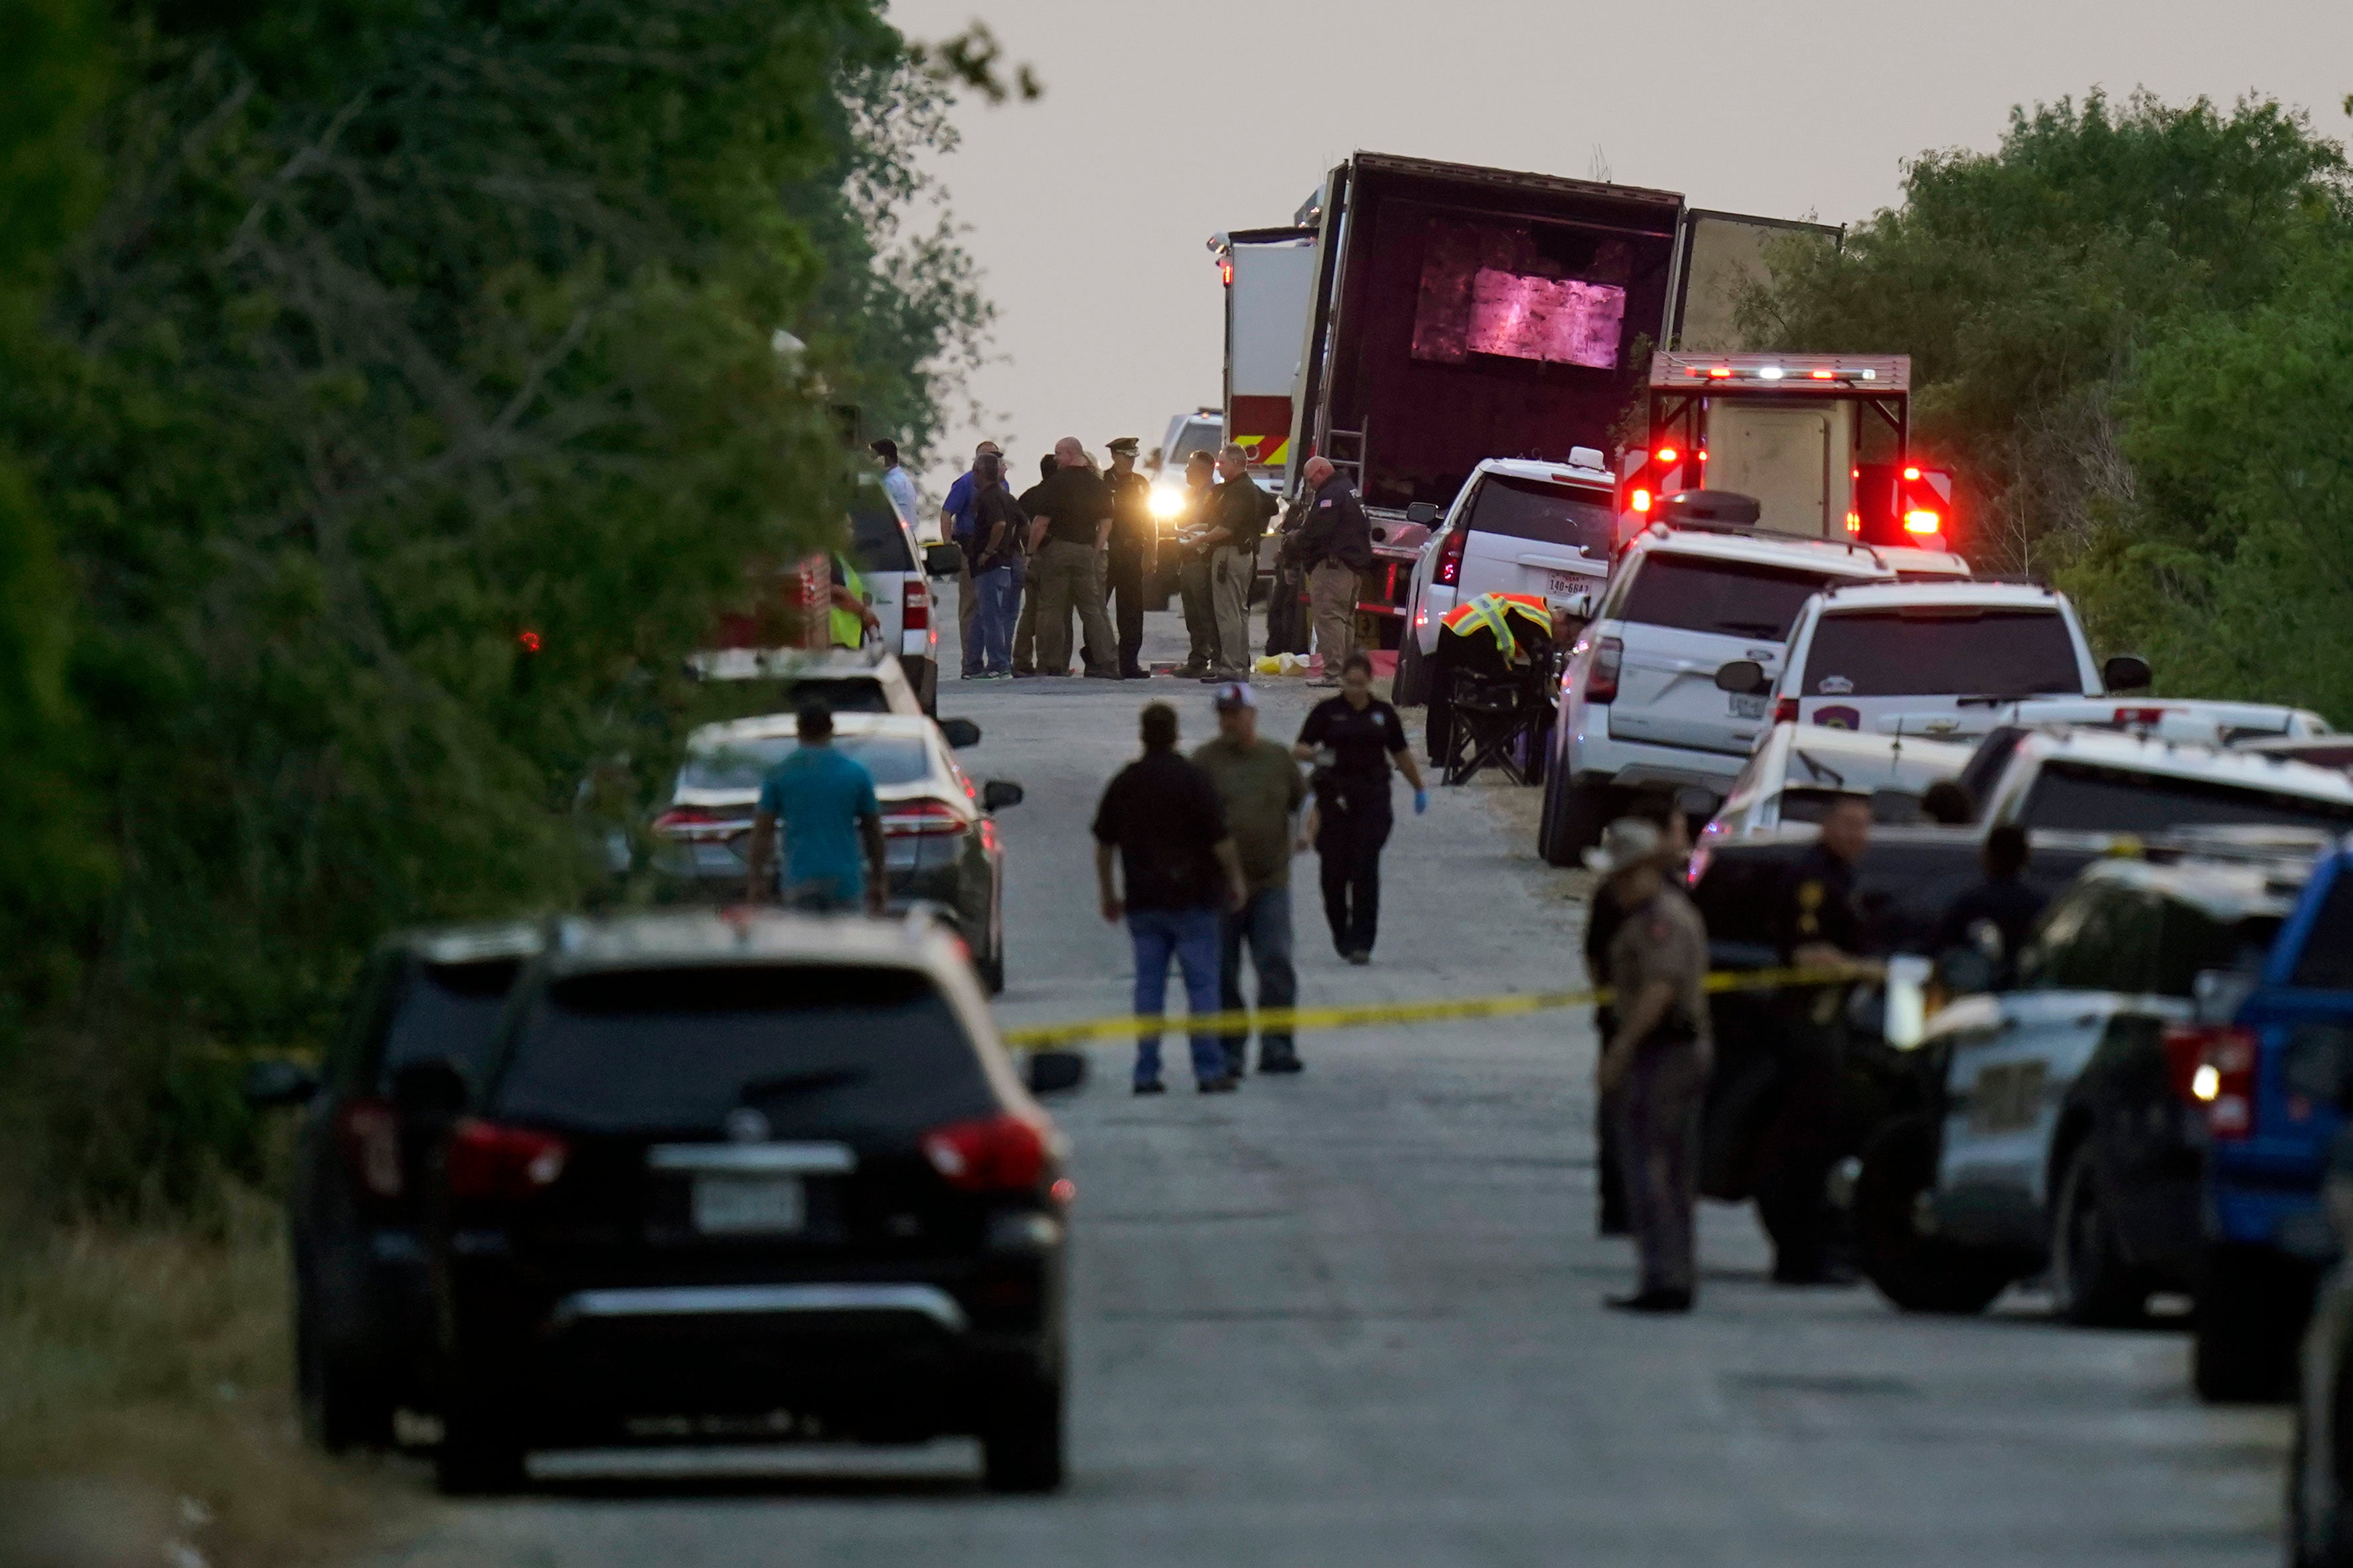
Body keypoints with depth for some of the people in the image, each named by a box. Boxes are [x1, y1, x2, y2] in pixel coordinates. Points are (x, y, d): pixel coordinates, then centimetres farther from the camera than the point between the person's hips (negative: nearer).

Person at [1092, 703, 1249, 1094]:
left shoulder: (1124, 783, 5)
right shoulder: (1193, 780, -9)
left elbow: (1104, 844, 12)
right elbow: (1220, 839, -11)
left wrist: (1107, 893, 22)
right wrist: (1235, 878, 3)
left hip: (1143, 901, 4)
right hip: (1192, 899, -4)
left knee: (1148, 985, 6)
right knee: (1202, 983, 1)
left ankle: (1146, 1072, 3)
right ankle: (1209, 1070, -1)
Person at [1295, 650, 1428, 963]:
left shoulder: (1383, 713, 9)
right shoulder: (1327, 711, 3)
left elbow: (1401, 754, 20)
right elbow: (1299, 750, -2)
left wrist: (1420, 788, 27)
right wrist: (1316, 755, -24)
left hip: (1373, 798, 0)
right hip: (1334, 795, 0)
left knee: (1366, 870, -8)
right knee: (1335, 869, 1)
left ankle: (1361, 942, -9)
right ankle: (1341, 934, 21)